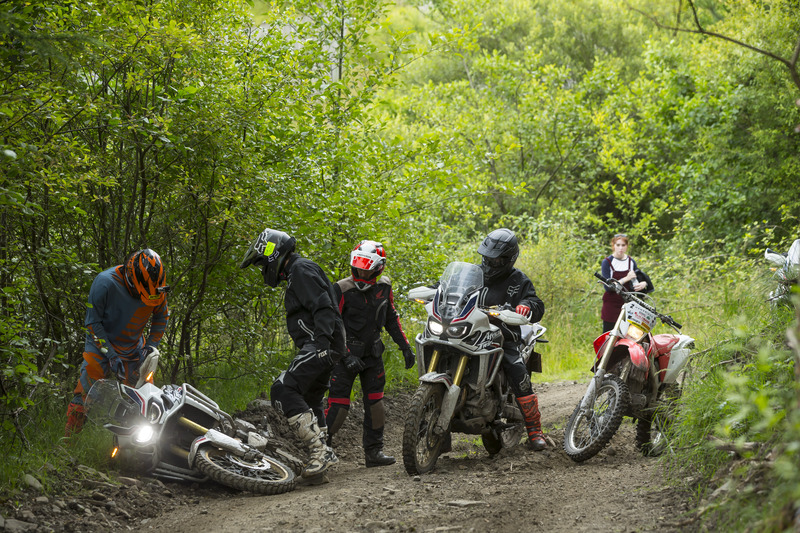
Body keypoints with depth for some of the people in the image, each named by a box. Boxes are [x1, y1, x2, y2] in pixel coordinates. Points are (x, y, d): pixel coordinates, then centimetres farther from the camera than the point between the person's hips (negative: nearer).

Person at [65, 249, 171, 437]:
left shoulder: (156, 289, -12)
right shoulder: (105, 283, -26)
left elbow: (161, 317, 7)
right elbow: (92, 322, -19)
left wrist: (150, 345, -4)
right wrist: (110, 354, -22)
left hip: (134, 349, 4)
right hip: (102, 344, -4)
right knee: (85, 394, -12)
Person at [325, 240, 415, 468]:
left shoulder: (383, 287, 3)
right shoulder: (342, 289, -13)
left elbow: (391, 318, 17)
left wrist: (405, 346, 12)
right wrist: (347, 355, -19)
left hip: (373, 353, 5)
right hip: (347, 354, -5)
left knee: (375, 402, 4)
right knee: (339, 403, -10)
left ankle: (374, 451, 11)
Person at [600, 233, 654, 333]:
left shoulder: (631, 261, 10)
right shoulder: (607, 262, -4)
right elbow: (608, 287, -13)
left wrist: (643, 284, -5)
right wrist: (626, 278, -18)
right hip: (611, 307, -4)